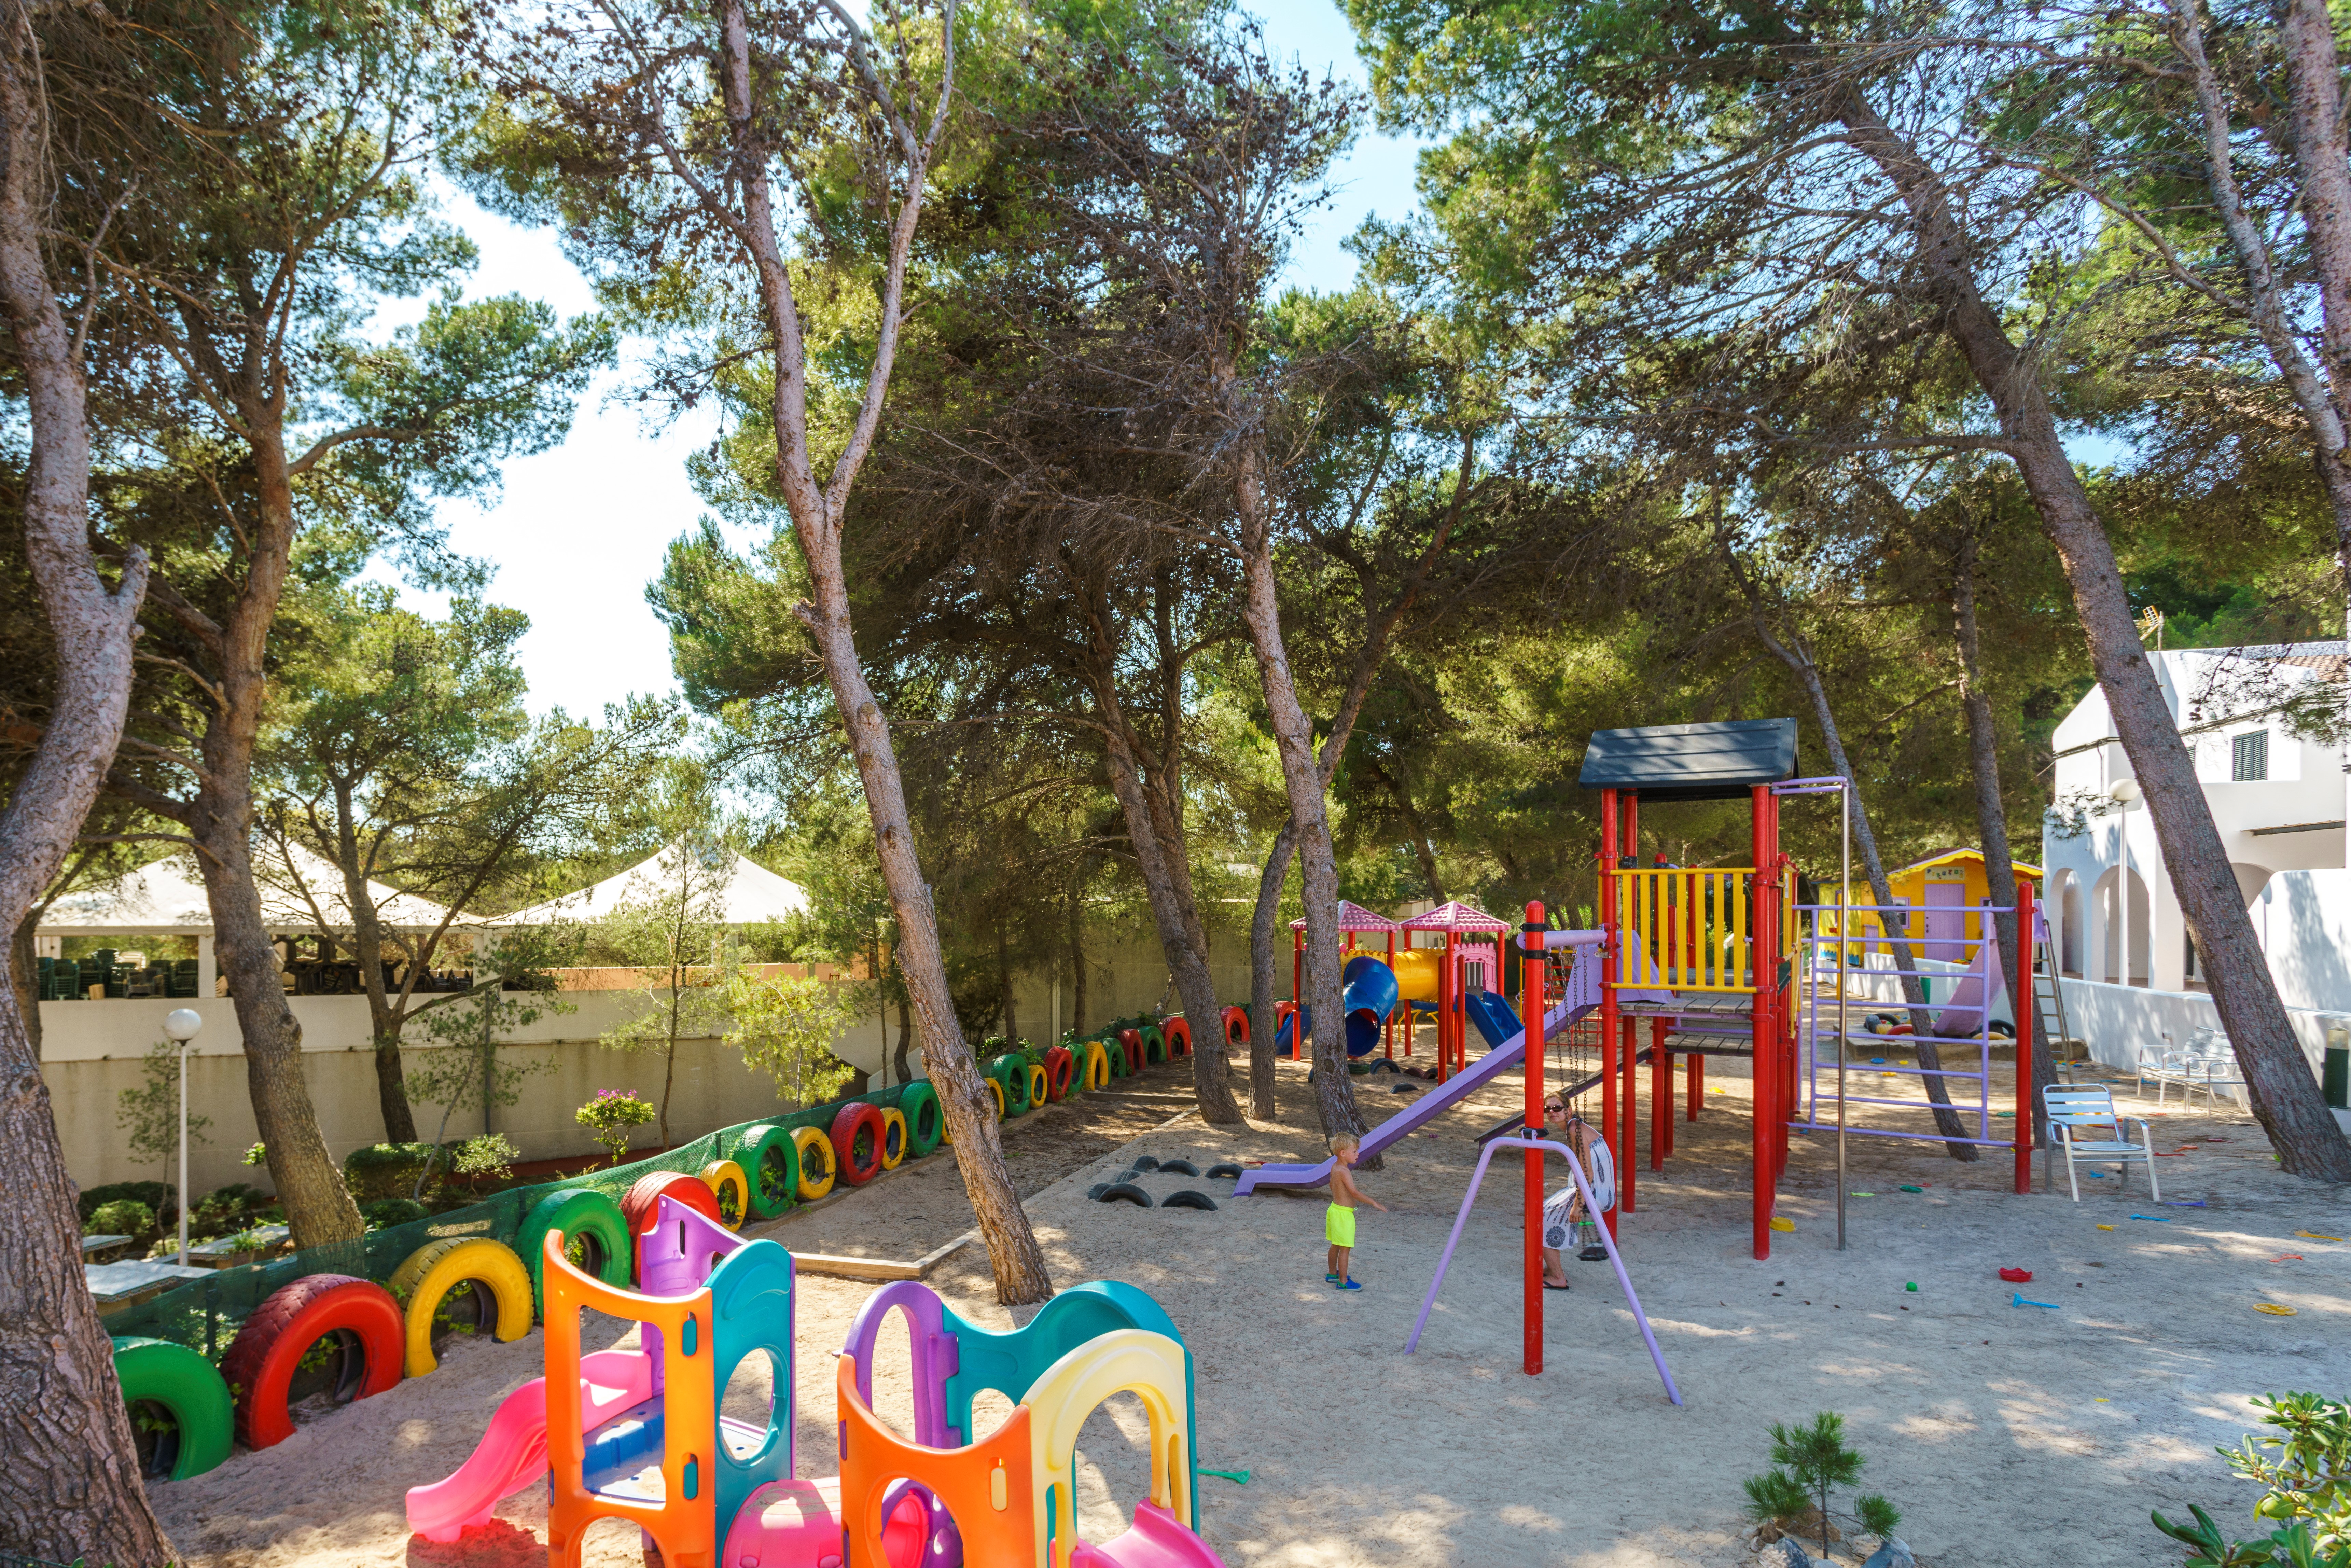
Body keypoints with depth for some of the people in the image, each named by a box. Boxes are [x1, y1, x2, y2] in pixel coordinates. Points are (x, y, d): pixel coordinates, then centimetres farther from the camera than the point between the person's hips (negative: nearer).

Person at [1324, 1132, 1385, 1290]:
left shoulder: (1335, 1167, 6)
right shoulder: (1344, 1172, -25)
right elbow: (1355, 1193, -31)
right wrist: (1374, 1202, -27)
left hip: (1335, 1209, 10)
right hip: (1344, 1214, -10)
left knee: (1336, 1246, 22)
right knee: (1346, 1248, 0)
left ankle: (1333, 1274, 35)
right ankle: (1343, 1282, 7)